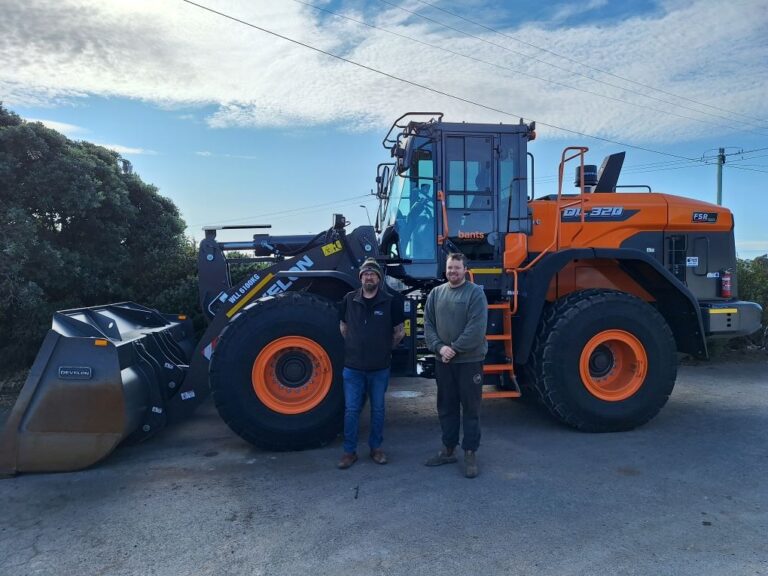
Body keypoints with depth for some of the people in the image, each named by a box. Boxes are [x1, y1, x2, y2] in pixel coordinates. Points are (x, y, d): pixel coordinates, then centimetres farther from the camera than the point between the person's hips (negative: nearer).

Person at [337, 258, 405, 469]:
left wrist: (384, 349, 10)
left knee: (378, 409, 12)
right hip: (353, 366, 1)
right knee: (351, 410, 5)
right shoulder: (349, 299, -1)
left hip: (380, 368, -1)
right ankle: (349, 451, 18)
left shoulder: (390, 301, -6)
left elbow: (399, 332, 4)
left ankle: (376, 447, 27)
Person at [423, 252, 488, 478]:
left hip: (469, 360, -5)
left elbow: (476, 328, -16)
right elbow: (428, 324, 4)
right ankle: (448, 449, 27)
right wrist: (439, 347, -10)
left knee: (470, 408, 4)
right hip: (442, 360, 5)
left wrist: (455, 349, -16)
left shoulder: (475, 292, -7)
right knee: (446, 407, 14)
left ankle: (470, 453, 15)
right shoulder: (436, 293, 8)